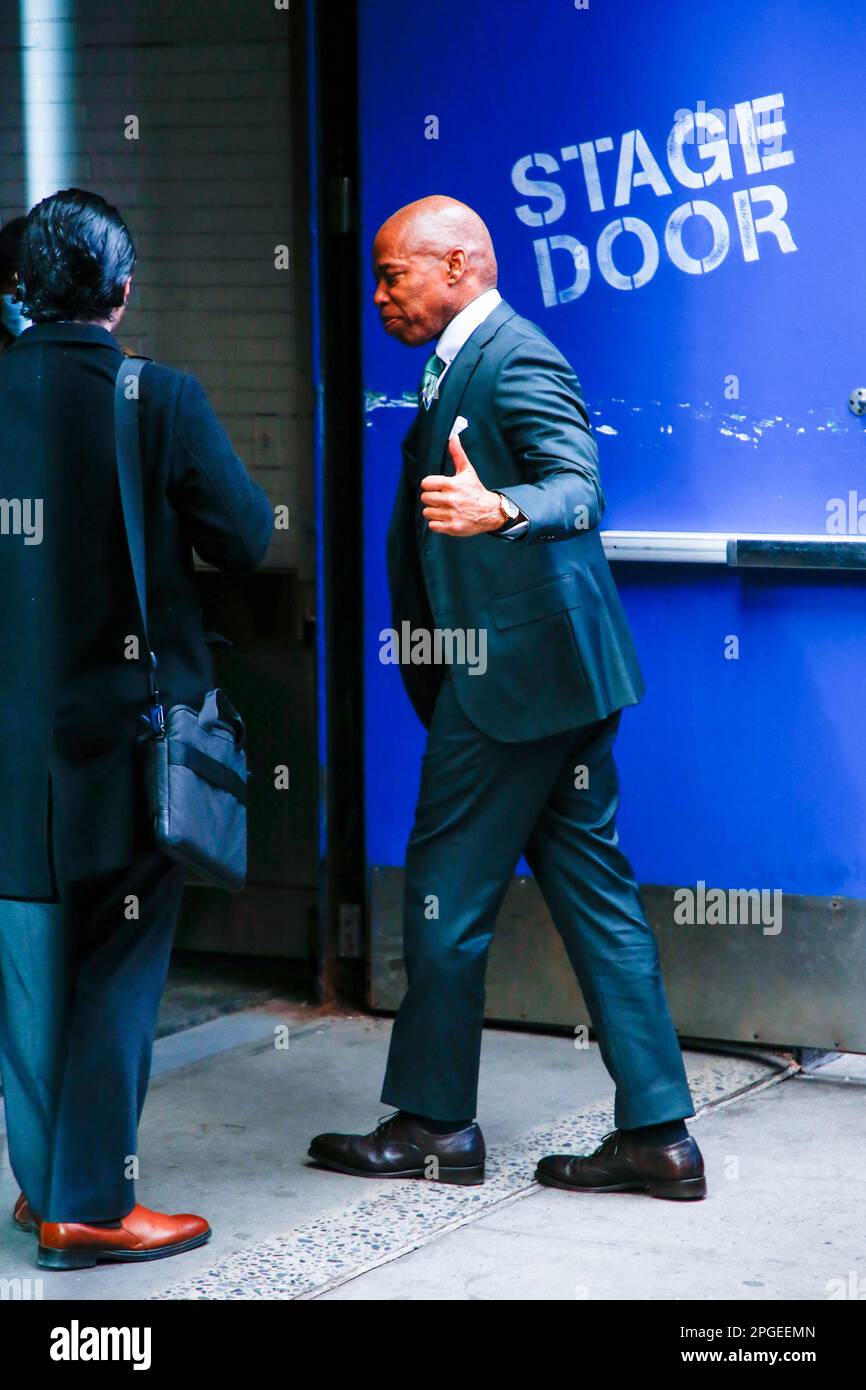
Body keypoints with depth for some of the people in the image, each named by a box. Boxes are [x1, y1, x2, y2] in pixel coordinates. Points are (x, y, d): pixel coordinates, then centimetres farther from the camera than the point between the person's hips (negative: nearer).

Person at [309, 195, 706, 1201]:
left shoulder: (514, 360, -13)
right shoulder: (466, 366, 19)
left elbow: (577, 487, -28)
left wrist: (496, 509, -45)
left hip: (512, 670, -10)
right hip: (549, 671, 10)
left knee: (447, 892, -1)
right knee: (592, 893, 8)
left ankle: (435, 1123, 9)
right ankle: (656, 1135, 9)